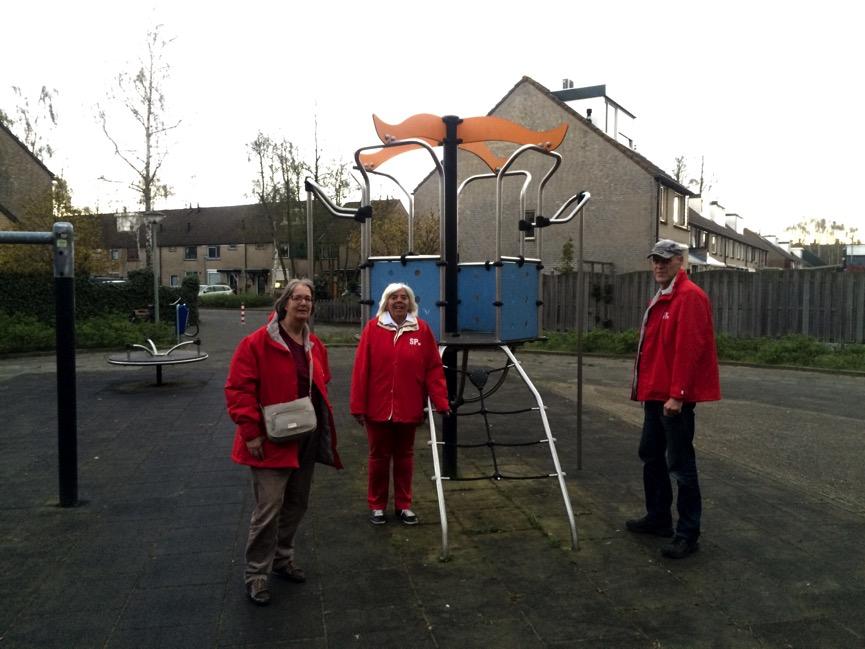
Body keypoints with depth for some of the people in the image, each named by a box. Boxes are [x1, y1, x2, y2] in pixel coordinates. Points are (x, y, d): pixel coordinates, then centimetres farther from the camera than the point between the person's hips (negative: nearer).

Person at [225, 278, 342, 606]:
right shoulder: (257, 343, -14)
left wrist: (323, 423, 12)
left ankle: (283, 558, 36)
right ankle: (256, 575, 10)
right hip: (272, 441, -7)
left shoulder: (315, 346, 8)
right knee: (269, 508, -6)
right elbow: (238, 390, -15)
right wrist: (251, 431, -18)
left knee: (297, 503, 17)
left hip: (307, 439, 7)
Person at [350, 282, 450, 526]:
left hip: (409, 409, 1)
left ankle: (403, 505, 28)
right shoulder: (372, 328, -5)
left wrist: (441, 402, -8)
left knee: (405, 456, 14)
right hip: (378, 409, -1)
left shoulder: (422, 329, -2)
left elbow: (434, 368, -2)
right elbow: (361, 369, -7)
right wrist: (358, 406, -9)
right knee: (379, 457, 12)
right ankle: (377, 506, 27)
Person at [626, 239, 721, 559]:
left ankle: (688, 534, 8)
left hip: (674, 397, -10)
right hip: (656, 394, 10)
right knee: (651, 455, 18)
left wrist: (676, 394, -24)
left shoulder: (689, 297, -15)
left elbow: (689, 348, -22)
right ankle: (658, 518, 32)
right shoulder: (661, 298, 17)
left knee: (680, 463, -3)